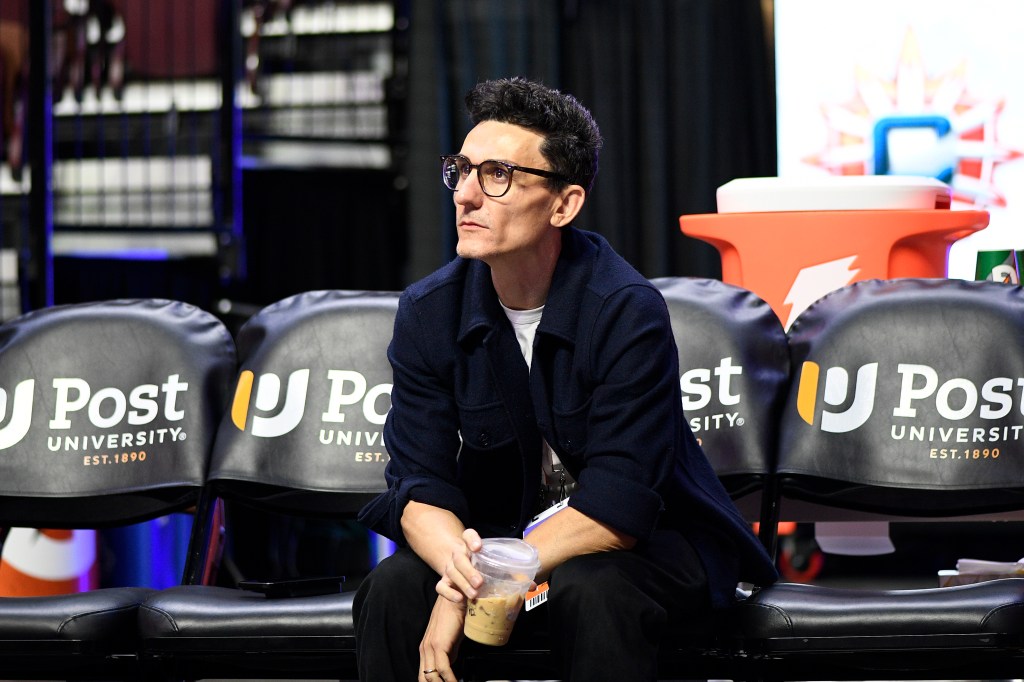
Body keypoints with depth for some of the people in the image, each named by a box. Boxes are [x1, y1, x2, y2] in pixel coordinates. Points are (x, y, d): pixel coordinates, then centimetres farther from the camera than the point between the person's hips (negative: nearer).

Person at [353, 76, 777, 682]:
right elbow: (420, 489, -8)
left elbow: (617, 508, -25)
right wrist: (458, 563, -33)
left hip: (647, 546, -4)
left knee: (587, 589, -37)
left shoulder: (627, 312, -21)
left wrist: (475, 588, -31)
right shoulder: (428, 313, -6)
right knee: (393, 587, -24)